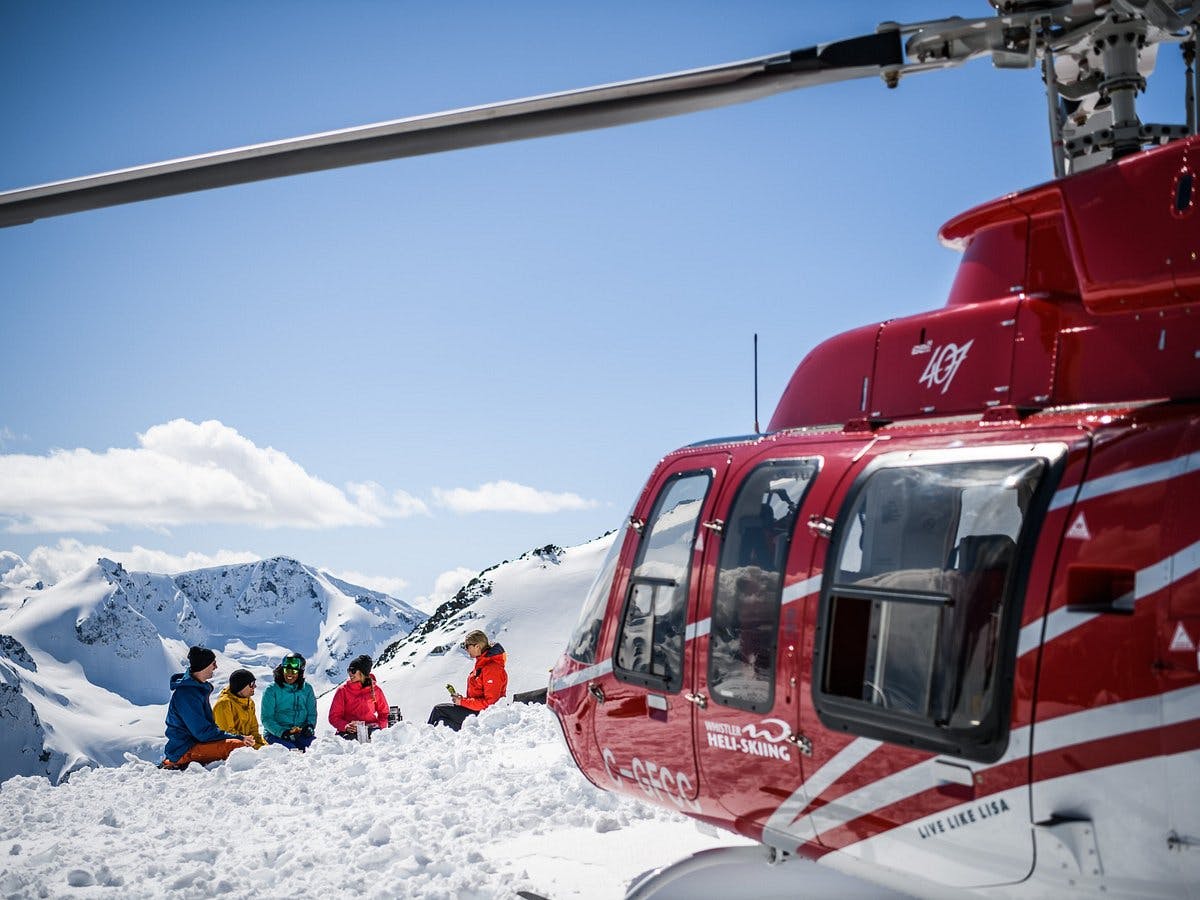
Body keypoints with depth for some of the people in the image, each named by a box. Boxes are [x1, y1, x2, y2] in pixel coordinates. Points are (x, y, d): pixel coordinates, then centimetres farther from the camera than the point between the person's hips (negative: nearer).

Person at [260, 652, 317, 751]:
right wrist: (283, 732, -18)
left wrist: (310, 726, -7)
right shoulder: (272, 690, 2)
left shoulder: (307, 689, 12)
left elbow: (312, 713, 16)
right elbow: (266, 719, -2)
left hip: (300, 733, 3)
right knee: (292, 750, -34)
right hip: (276, 734, -3)